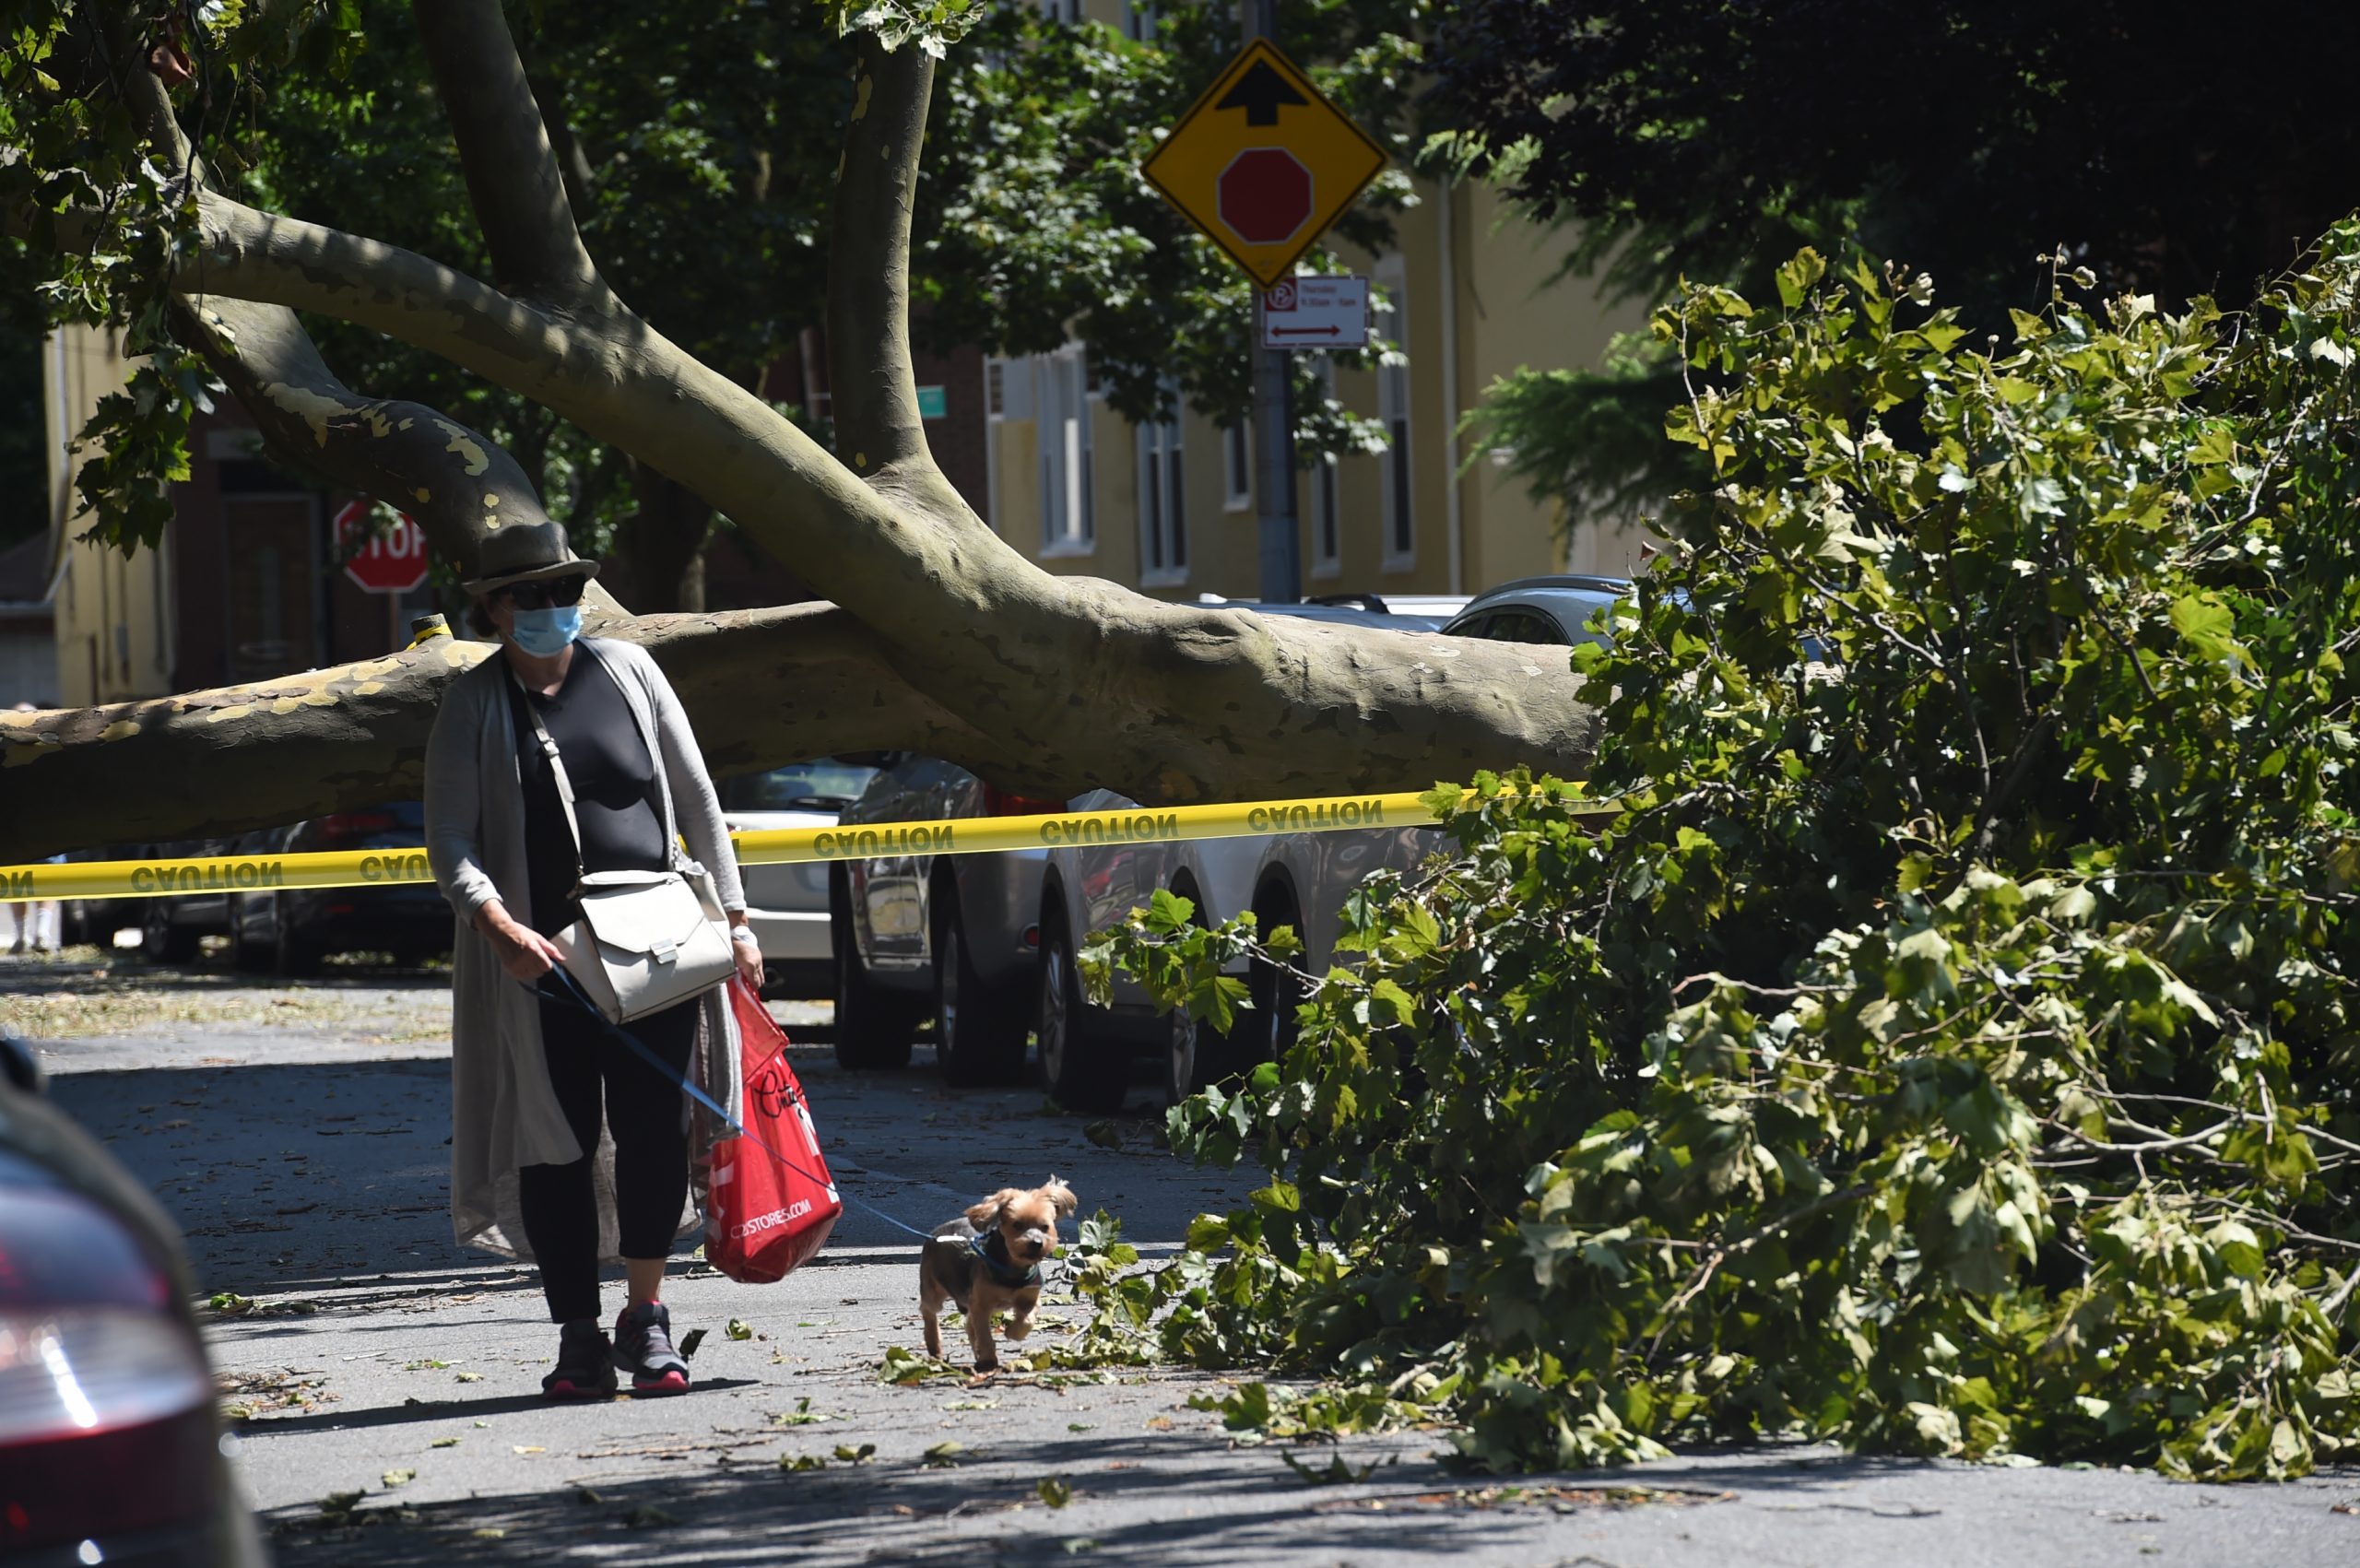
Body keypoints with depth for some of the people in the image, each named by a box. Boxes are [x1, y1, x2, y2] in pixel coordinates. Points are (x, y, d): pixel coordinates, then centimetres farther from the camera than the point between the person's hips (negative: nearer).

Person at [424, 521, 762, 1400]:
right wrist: (501, 929, -20)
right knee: (556, 1147, 0)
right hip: (538, 962, -1)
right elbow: (450, 843, -4)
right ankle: (579, 1340, 8)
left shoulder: (627, 672, 8)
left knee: (654, 1135, -3)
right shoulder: (473, 706, 3)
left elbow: (697, 801, 12)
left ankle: (646, 1322, 11)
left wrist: (732, 917, 7)